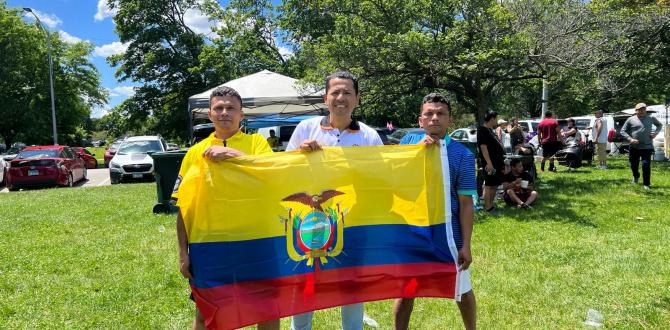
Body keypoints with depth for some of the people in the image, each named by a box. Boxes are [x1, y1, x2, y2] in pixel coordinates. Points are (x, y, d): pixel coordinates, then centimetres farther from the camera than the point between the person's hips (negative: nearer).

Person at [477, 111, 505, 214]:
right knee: (489, 185, -6)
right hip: (490, 163, -10)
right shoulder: (482, 130, -13)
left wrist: (502, 161, 22)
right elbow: (483, 147, -20)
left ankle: (491, 204, 23)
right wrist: (489, 163, -25)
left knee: (495, 185, 14)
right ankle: (488, 207, -1)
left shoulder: (490, 130, 18)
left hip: (497, 162, 10)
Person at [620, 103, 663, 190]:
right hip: (634, 147, 0)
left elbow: (660, 125, 24)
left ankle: (646, 184, 4)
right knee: (634, 165, 12)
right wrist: (630, 139, -13)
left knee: (646, 165, -7)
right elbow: (623, 131, 1)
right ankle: (636, 177, 43)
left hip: (647, 147, 0)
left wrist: (656, 133, 6)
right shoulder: (631, 120, 0)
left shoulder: (651, 118, 6)